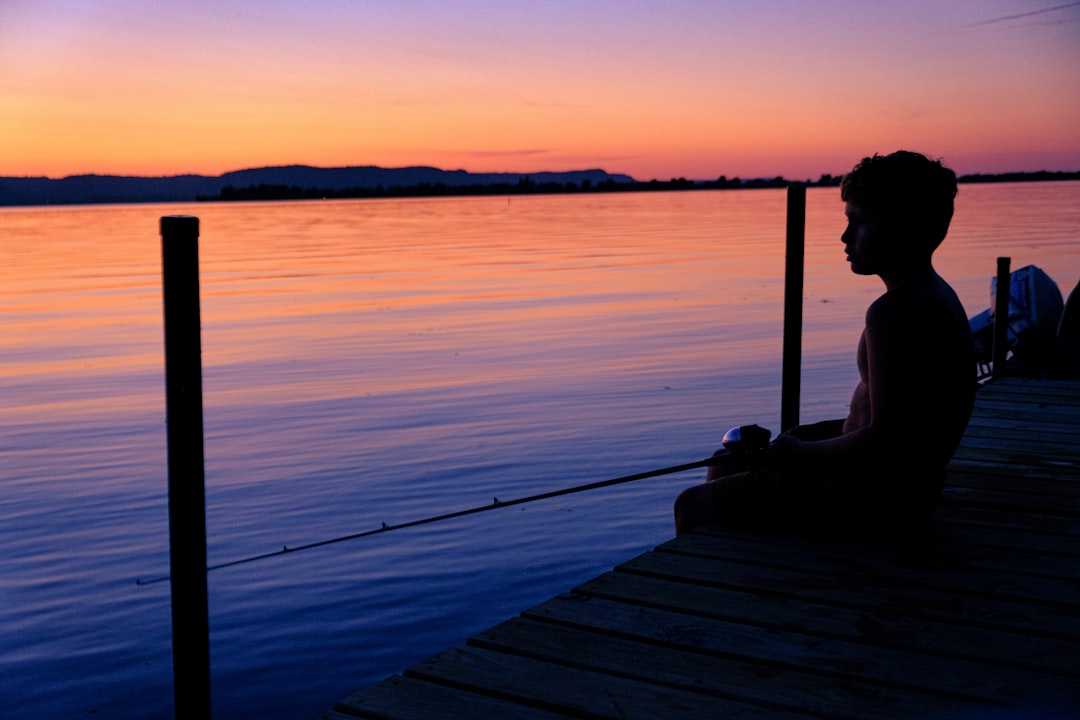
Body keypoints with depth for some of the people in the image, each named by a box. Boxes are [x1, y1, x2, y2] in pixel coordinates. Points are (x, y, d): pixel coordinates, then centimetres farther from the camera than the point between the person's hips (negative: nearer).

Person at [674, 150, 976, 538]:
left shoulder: (893, 310, -24)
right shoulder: (933, 293, 10)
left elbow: (882, 442, -28)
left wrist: (799, 452, -12)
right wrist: (805, 436, 10)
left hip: (876, 496, -11)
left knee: (694, 504, -5)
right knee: (724, 469, 24)